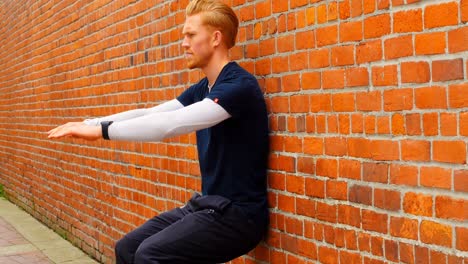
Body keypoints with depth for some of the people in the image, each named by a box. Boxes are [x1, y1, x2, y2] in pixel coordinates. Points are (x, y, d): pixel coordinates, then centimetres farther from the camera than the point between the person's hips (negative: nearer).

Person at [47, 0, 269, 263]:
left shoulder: (239, 85, -18)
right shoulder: (201, 89, 11)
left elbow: (171, 123, -27)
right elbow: (149, 114, 10)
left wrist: (102, 130, -24)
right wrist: (90, 123, 0)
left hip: (238, 213, -8)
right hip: (207, 204, 9)